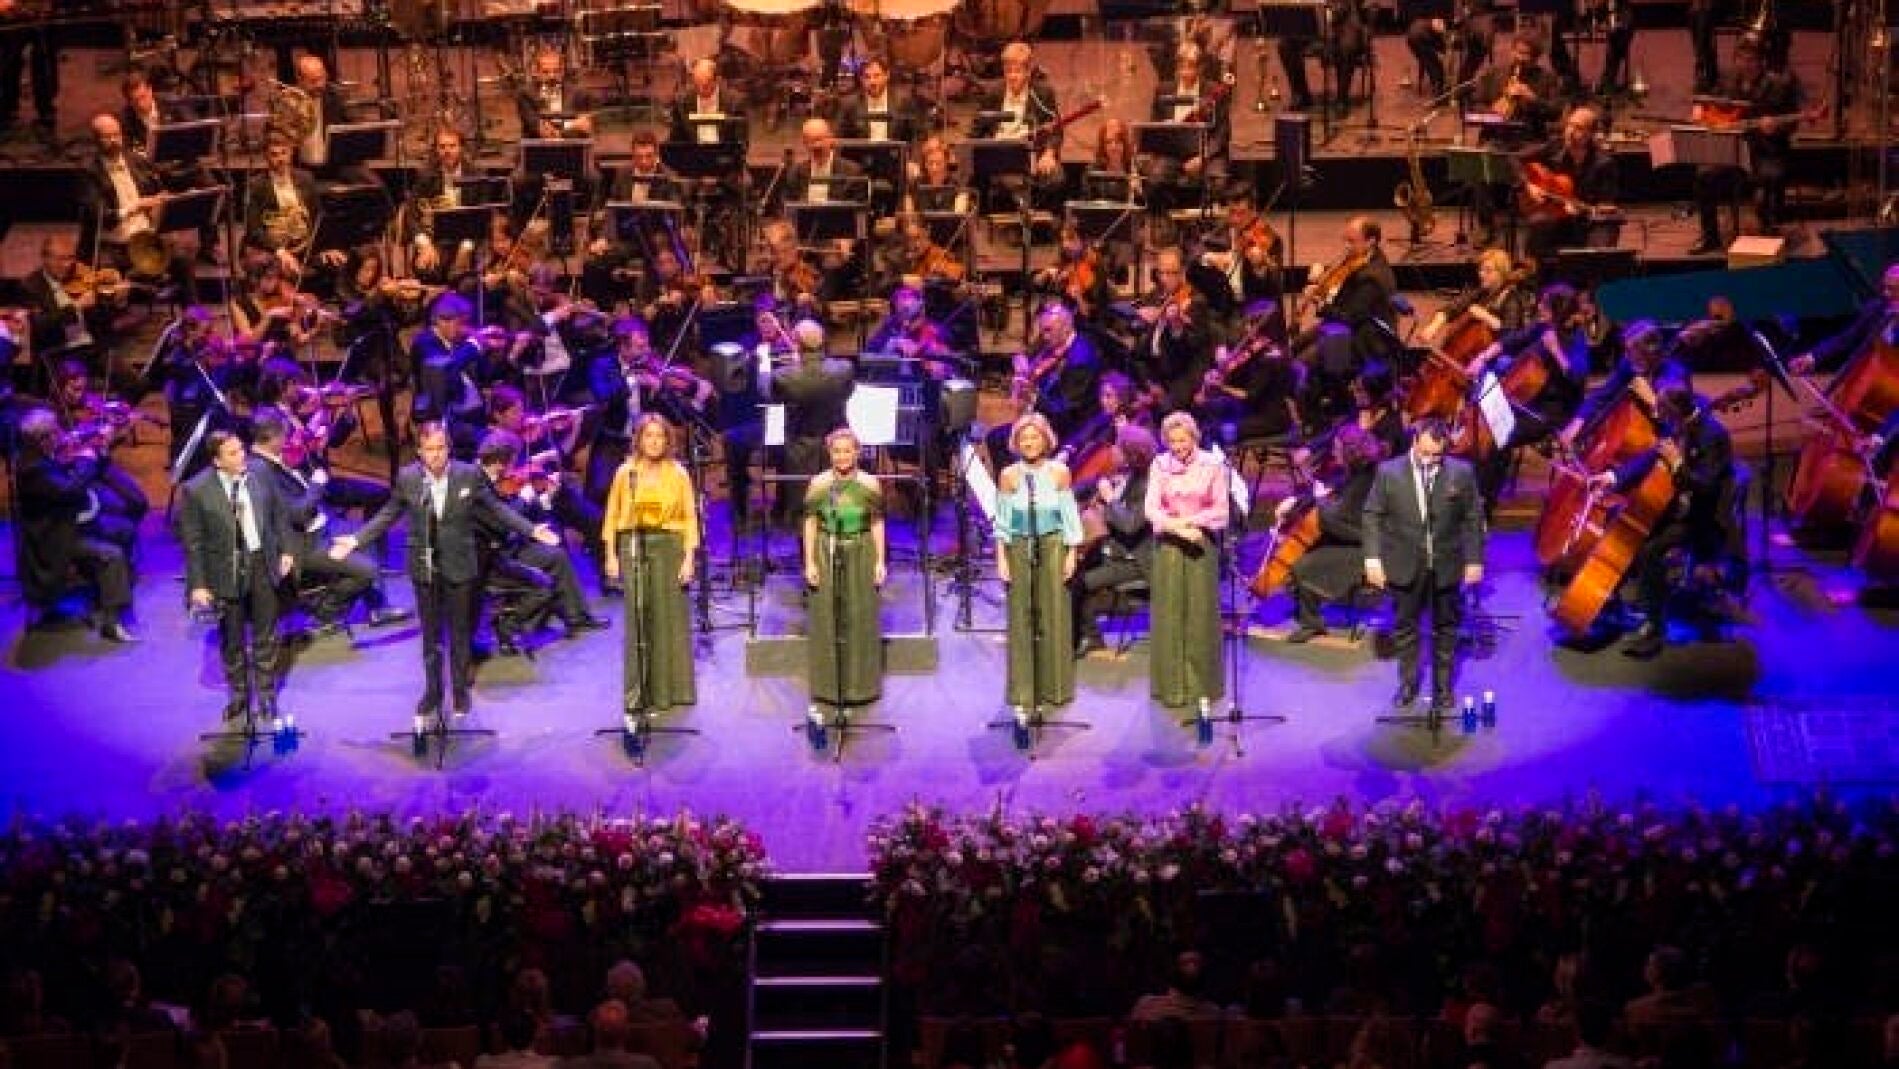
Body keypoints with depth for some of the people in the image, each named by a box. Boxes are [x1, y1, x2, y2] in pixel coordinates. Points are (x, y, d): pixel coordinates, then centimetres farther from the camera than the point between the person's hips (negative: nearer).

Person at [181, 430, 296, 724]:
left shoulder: (259, 477, -5)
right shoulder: (196, 491, -16)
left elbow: (279, 515, 10)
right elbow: (192, 542, -12)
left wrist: (285, 549, 7)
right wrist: (198, 584, -13)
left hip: (261, 565, 3)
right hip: (226, 572, -3)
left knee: (265, 635, 11)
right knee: (231, 639, 12)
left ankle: (266, 695, 24)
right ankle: (239, 695, 29)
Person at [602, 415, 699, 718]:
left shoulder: (678, 473, 4)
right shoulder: (626, 472, 6)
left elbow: (690, 518, 2)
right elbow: (612, 515, 8)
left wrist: (689, 557, -6)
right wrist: (611, 555, 1)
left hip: (669, 546, 0)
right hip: (633, 547, 0)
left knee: (668, 618, 0)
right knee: (638, 619, -3)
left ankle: (667, 691, 9)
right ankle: (637, 694, 1)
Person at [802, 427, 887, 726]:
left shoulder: (869, 484, 1)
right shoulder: (818, 484, 0)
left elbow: (877, 524, 4)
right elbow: (810, 524, 1)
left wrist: (880, 562, -1)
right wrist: (810, 562, -6)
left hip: (860, 557, 1)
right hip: (827, 556, -1)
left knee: (859, 621, 6)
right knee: (826, 624, 1)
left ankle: (856, 687, 20)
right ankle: (824, 691, 8)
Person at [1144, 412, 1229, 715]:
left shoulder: (1213, 466, 0)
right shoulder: (1159, 466, 3)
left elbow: (1221, 510, 0)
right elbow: (1152, 509, -3)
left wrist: (1189, 520, -12)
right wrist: (1179, 529, -17)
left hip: (1202, 545, -1)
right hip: (1168, 545, 1)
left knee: (1201, 615, 0)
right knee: (1169, 616, 0)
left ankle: (1202, 685, 7)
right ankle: (1172, 685, 6)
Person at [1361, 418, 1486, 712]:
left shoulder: (1461, 473, -7)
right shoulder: (1389, 473, -7)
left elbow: (1473, 519, 0)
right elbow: (1372, 516, -2)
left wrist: (1474, 560, -1)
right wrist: (1373, 558, -8)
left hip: (1447, 566, 0)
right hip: (1405, 566, 0)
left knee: (1445, 628, 12)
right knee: (1405, 627, 12)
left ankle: (1443, 688, 25)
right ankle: (1408, 684, 27)